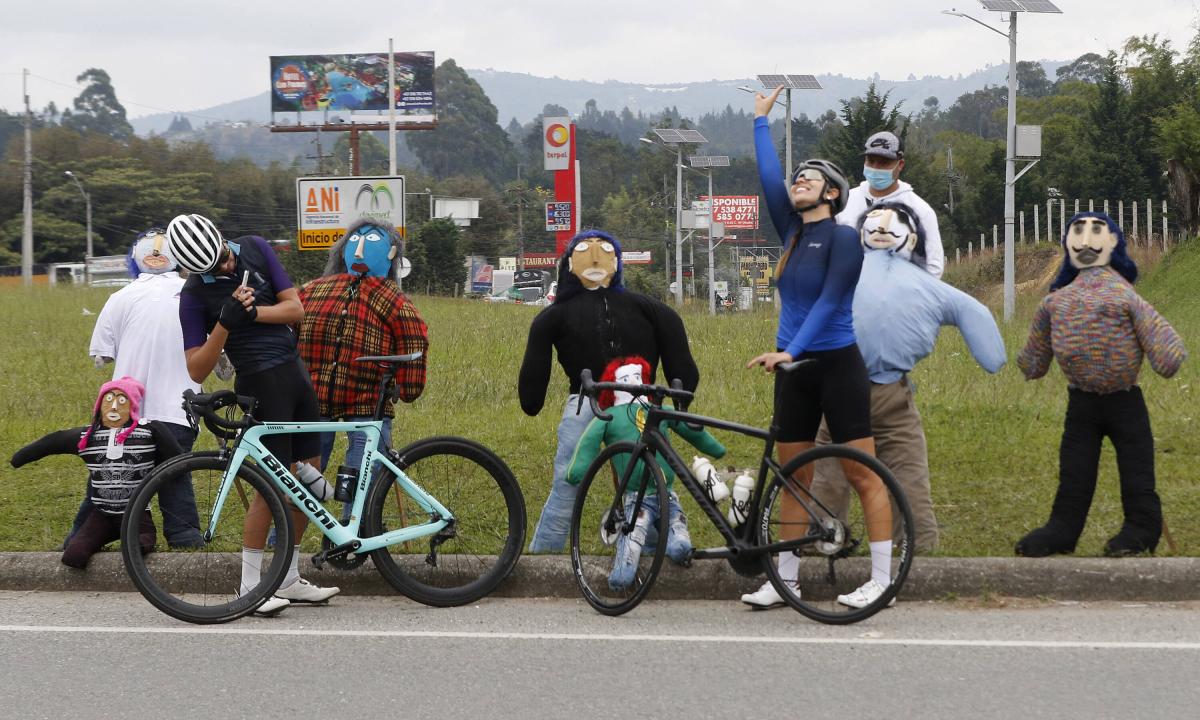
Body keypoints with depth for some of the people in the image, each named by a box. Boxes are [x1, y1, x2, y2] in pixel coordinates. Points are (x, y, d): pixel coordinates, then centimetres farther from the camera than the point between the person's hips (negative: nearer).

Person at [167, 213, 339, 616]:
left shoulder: (255, 249, 2)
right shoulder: (195, 295, -11)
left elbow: (295, 308, 2)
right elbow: (196, 371, -14)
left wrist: (254, 312, -15)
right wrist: (225, 322, -25)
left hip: (296, 372, 6)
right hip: (261, 384, -6)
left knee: (308, 477, 8)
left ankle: (289, 581, 18)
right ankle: (250, 586, -2)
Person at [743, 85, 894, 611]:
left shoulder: (843, 238, -10)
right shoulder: (792, 232, 10)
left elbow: (828, 302, -18)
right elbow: (768, 177, 10)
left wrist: (791, 349, -27)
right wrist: (761, 120, 16)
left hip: (836, 365, -7)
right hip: (794, 370, 7)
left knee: (862, 474, -4)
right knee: (793, 476, 9)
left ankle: (882, 578, -2)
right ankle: (786, 578, 13)